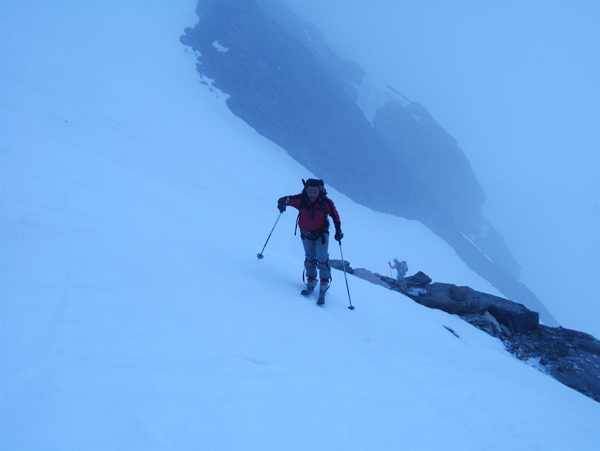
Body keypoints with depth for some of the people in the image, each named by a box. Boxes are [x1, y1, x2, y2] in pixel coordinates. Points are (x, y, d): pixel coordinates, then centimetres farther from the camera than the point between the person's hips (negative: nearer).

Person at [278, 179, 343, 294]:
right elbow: (286, 199, -20)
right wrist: (282, 202, -45)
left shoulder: (325, 202, -21)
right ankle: (311, 279, 28)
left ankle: (325, 281, 8)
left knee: (322, 257, -9)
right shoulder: (301, 199, -20)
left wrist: (338, 231, -15)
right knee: (310, 257, 10)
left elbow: (335, 215, -9)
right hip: (306, 234, 2)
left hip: (321, 233, -2)